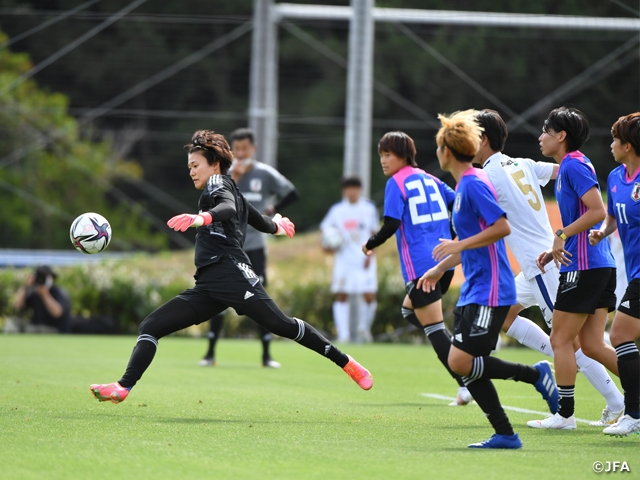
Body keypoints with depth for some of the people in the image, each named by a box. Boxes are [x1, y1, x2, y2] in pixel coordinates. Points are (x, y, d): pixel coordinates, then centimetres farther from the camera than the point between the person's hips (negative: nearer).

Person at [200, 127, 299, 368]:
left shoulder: (265, 174, -1)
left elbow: (292, 194, 8)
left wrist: (273, 210, 3)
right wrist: (234, 177, -23)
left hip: (254, 246, 0)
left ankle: (266, 354, 4)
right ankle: (211, 352, 7)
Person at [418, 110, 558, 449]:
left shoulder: (474, 183, -14)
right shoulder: (464, 185, 16)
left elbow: (502, 227, -22)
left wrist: (459, 245, -19)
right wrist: (441, 267, 29)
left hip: (489, 291, -10)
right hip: (474, 290, 10)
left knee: (461, 363, -15)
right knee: (465, 365, 5)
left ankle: (535, 374, -2)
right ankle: (505, 435, 7)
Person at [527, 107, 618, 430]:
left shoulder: (574, 166, -12)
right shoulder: (569, 167, 19)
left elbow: (597, 212, -22)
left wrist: (562, 235, -17)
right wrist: (555, 250, 18)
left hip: (583, 267, -10)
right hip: (600, 265, 10)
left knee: (561, 339, -1)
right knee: (591, 344, 8)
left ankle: (565, 414, 2)